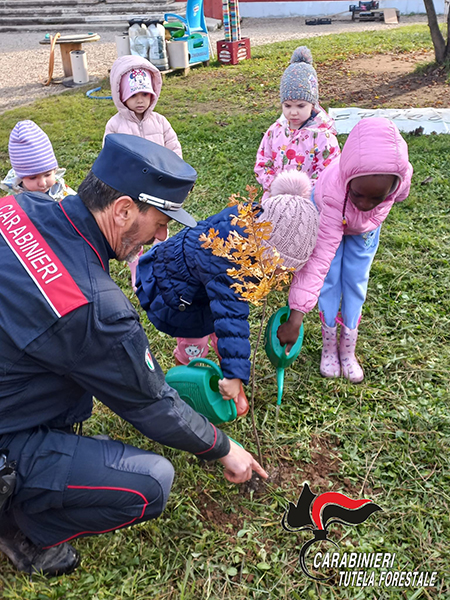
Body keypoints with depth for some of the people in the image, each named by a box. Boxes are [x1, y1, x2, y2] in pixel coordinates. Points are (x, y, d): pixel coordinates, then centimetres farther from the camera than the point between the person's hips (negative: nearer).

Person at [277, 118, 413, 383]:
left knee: (355, 282, 2)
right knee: (330, 281, -3)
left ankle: (348, 350, 18)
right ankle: (330, 346, 17)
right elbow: (319, 257, -51)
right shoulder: (331, 192, -48)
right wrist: (295, 318, -53)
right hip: (329, 219, -2)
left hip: (365, 229, 3)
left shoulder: (401, 175, -40)